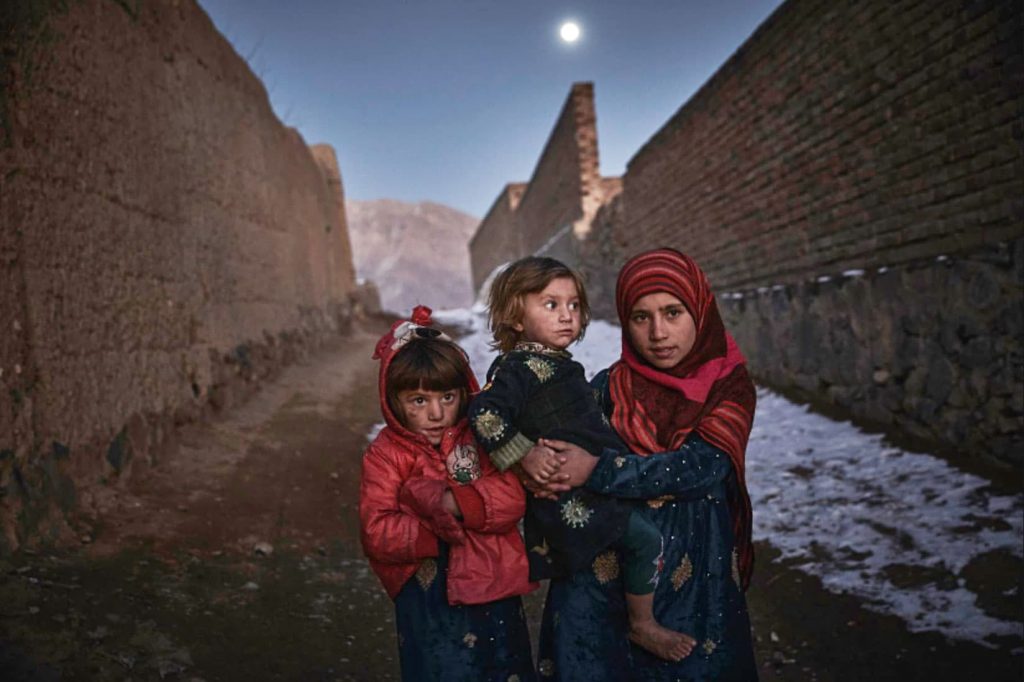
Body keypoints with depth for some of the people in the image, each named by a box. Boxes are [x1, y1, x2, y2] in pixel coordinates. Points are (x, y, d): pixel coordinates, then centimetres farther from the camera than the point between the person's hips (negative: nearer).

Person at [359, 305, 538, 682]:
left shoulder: (479, 441, -2)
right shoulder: (385, 454, -9)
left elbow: (512, 499, -14)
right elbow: (377, 533, -17)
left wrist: (455, 503, -25)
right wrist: (436, 534, -20)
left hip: (492, 586, 3)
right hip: (428, 593, -3)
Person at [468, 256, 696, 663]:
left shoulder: (558, 365, 11)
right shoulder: (521, 368, -19)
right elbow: (484, 414, -30)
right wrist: (525, 455, -28)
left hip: (589, 489, 10)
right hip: (571, 502, -10)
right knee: (645, 540, -4)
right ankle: (643, 625, 14)